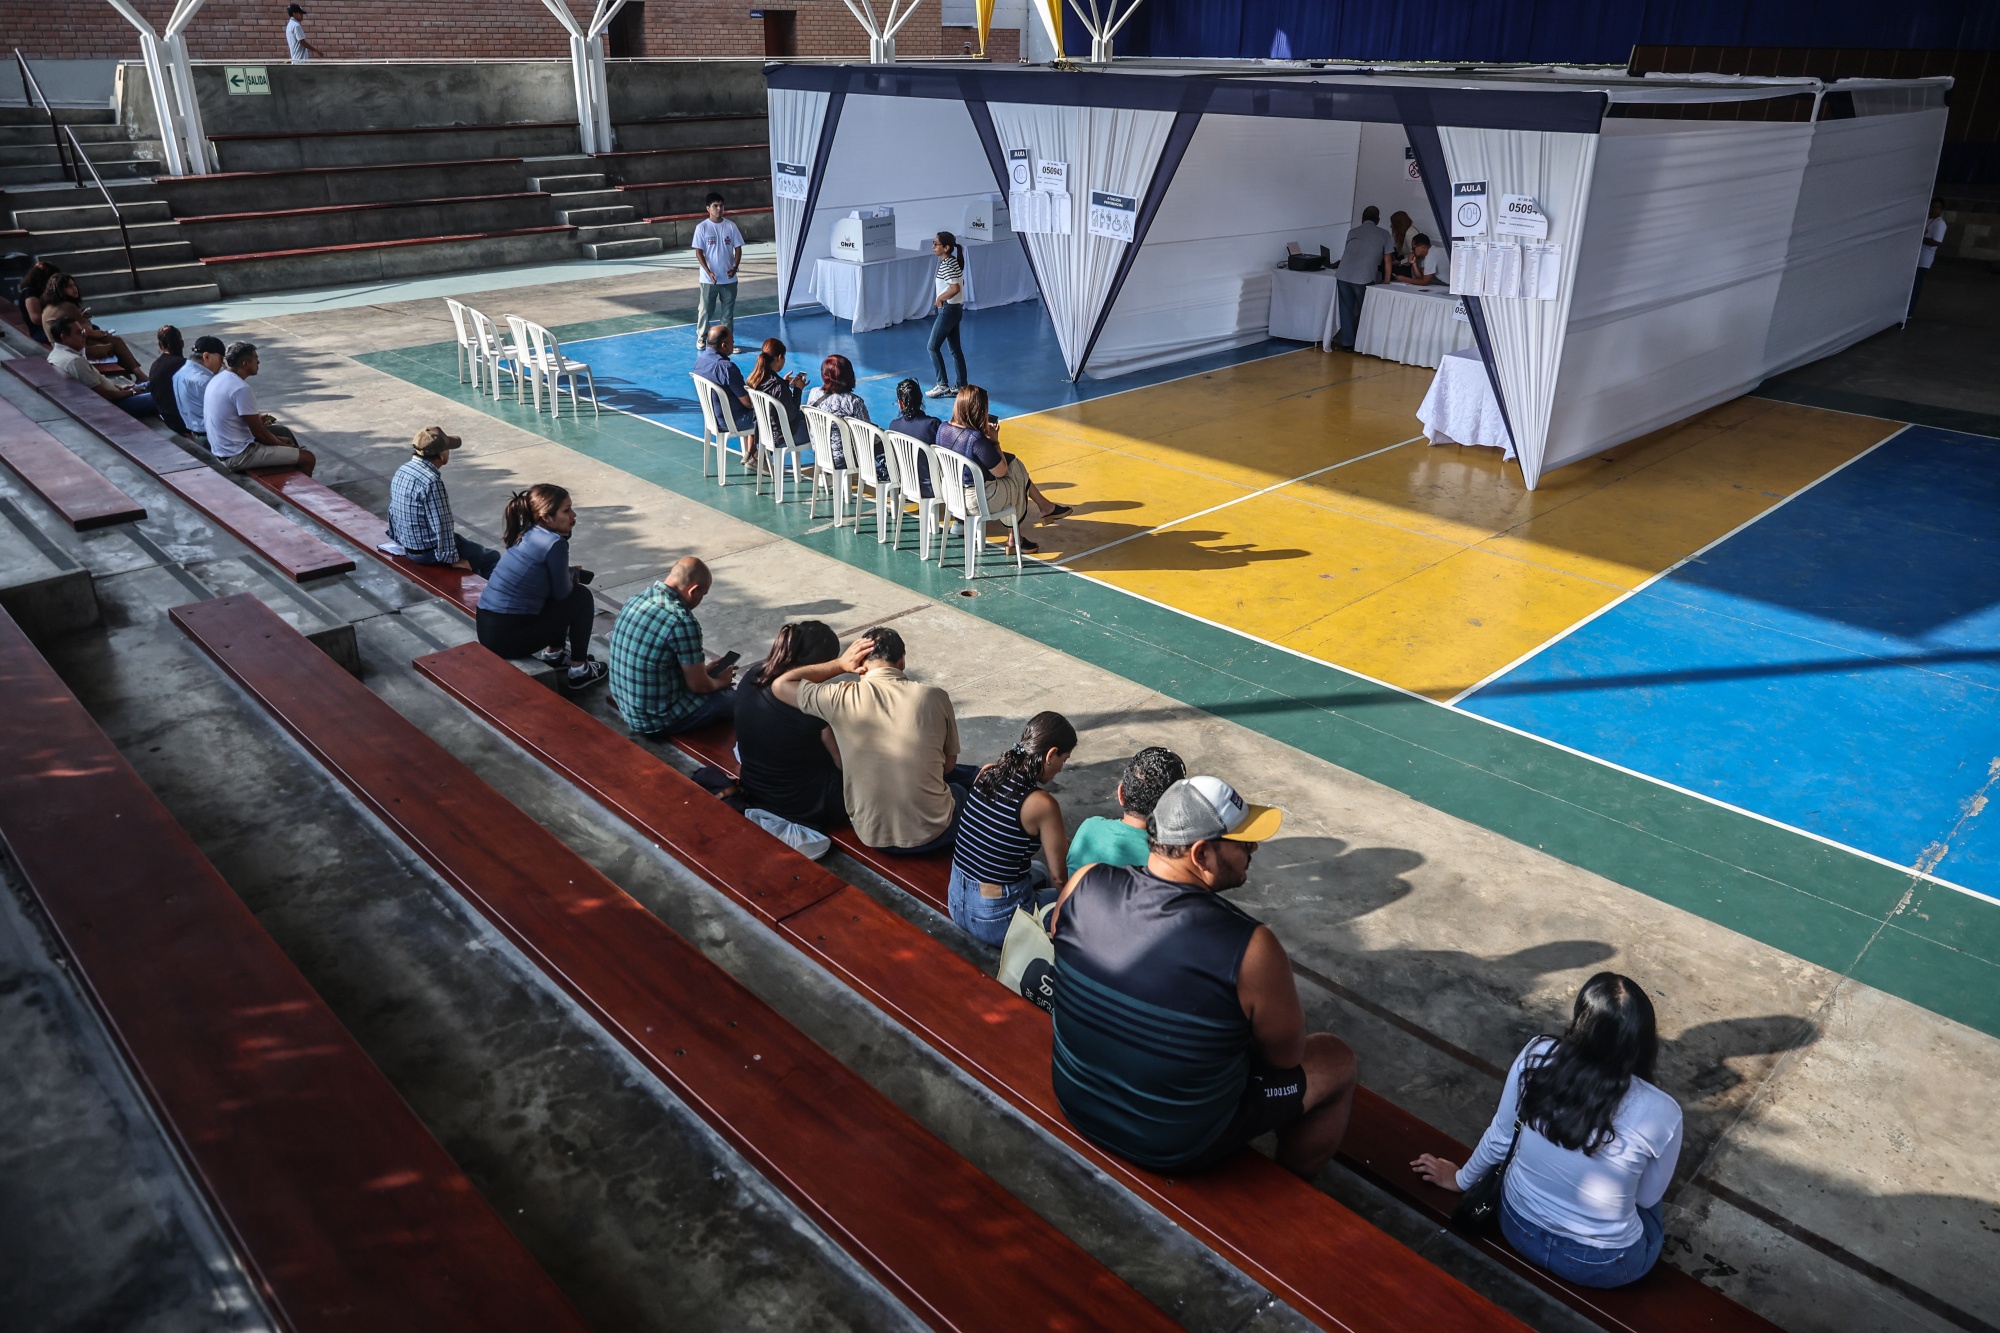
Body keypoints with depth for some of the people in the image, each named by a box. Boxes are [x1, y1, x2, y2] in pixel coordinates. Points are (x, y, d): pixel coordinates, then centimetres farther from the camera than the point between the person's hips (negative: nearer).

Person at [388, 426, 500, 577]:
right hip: (427, 552, -10)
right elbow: (441, 525, -26)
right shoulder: (431, 481, -28)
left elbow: (394, 511, 12)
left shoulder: (402, 471, 1)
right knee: (492, 558, 5)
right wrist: (452, 558, -17)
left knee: (469, 544, 29)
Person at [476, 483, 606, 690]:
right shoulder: (554, 544, -15)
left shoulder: (528, 533, 10)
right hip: (509, 637, -8)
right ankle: (579, 671, 11)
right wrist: (573, 574, 14)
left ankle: (553, 654, 36)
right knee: (581, 597, 5)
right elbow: (562, 592, -5)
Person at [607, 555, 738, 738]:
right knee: (736, 701, 10)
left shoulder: (634, 600, -1)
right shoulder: (682, 622, -27)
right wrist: (721, 681, 5)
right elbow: (698, 685, -17)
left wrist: (702, 669, 19)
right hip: (656, 720, -8)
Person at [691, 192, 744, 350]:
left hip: (729, 278, 2)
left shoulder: (731, 226, 0)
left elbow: (738, 248, 4)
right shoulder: (702, 227, -7)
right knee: (705, 309, 8)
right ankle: (701, 337, 25)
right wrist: (708, 272, -17)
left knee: (728, 310, 8)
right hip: (709, 279, -2)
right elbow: (698, 252, -6)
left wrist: (735, 268, -12)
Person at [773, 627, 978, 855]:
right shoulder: (935, 697, -11)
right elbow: (948, 765, 4)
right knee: (959, 789, 35)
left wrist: (840, 664, 4)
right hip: (932, 832, -1)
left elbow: (781, 685, 3)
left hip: (872, 836, 2)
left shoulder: (843, 698, -14)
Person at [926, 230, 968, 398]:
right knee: (955, 348, 13)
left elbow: (955, 288, -31)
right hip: (955, 309, 10)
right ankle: (961, 386, 17)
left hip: (948, 310, -10)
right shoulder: (952, 261, 10)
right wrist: (943, 297, 13)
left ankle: (942, 385, 3)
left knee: (933, 347, -2)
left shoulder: (947, 265, -20)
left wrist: (939, 298, -18)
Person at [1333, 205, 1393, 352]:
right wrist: (1386, 281, 24)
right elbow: (1387, 261, 13)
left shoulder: (1352, 232, 22)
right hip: (1364, 277, -3)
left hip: (1343, 274, 3)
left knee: (1346, 309, 13)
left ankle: (1346, 343, 13)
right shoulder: (1384, 234, 13)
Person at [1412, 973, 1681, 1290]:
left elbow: (1500, 1137, -3)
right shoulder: (1660, 1113, -26)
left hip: (1518, 1228, 2)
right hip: (1602, 1266, -2)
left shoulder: (1535, 1056, -20)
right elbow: (1647, 1198, -7)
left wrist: (1461, 1179, 16)